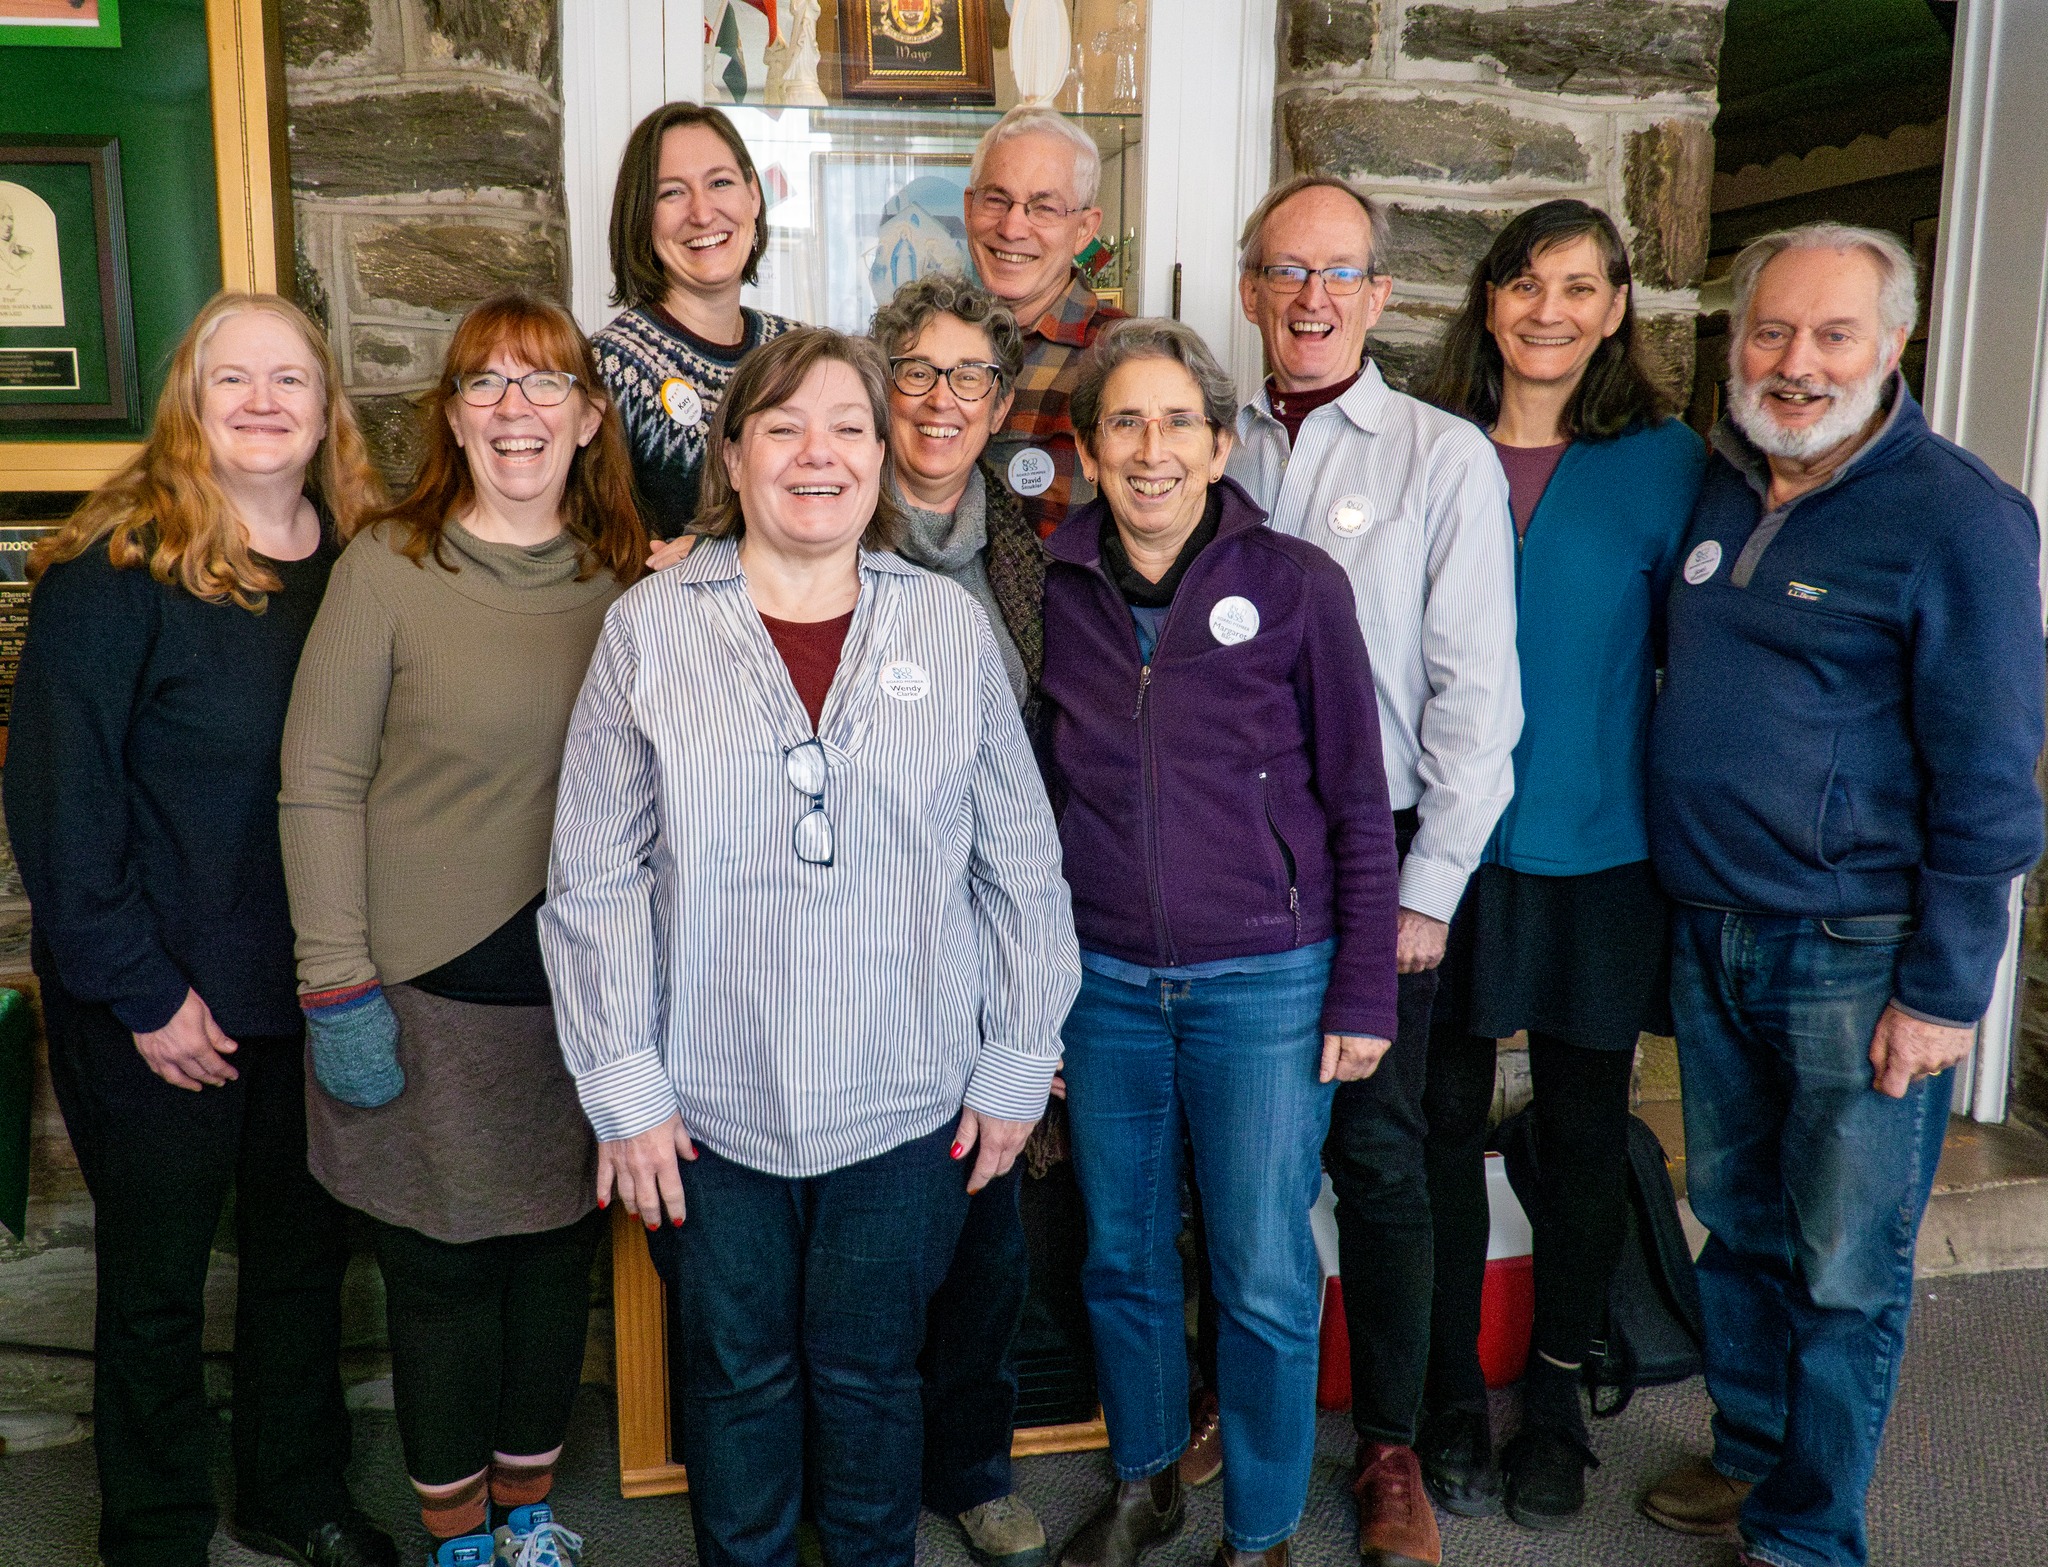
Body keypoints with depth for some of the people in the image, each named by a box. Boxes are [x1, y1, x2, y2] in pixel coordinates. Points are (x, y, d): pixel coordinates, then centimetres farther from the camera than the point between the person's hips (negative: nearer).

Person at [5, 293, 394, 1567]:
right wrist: (140, 990, -15)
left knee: (306, 1247, 18)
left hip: (318, 991, 4)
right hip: (162, 1011, -4)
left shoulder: (361, 561, 0)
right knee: (157, 1280, 12)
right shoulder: (118, 568, -14)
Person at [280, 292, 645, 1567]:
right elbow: (320, 784, -8)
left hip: (588, 995, 3)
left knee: (557, 1259, 16)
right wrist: (337, 984, -11)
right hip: (430, 994, -3)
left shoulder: (634, 576, 3)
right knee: (442, 1271, 11)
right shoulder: (389, 564, -8)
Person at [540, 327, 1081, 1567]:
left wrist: (1018, 1063, 3)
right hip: (713, 1103, 0)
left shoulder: (953, 626, 0)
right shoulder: (651, 630, -3)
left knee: (871, 1373, 16)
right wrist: (625, 1086, -4)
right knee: (740, 1373, 17)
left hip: (907, 1099, 1)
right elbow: (596, 882, -3)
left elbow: (1022, 866, 3)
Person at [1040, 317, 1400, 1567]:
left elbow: (1357, 805, -3)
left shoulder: (1296, 584, -7)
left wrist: (1365, 994, -5)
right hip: (1104, 982, 3)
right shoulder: (1058, 591, 1)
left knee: (1264, 1278, 6)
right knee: (1123, 1259, 16)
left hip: (1264, 984, -3)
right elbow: (1042, 794, 9)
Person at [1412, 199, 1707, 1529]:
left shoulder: (1663, 462, -2)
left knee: (1585, 1129, 12)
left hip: (1600, 856, -1)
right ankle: (1453, 1392, 29)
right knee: (1447, 1118, 10)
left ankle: (1557, 1397, 32)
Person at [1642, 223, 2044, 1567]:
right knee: (1736, 1224, 18)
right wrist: (1687, 898, 14)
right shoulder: (1713, 487, 8)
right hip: (1709, 937, 6)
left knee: (1843, 1269, 6)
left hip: (1859, 953, -6)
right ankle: (1751, 1456, 38)